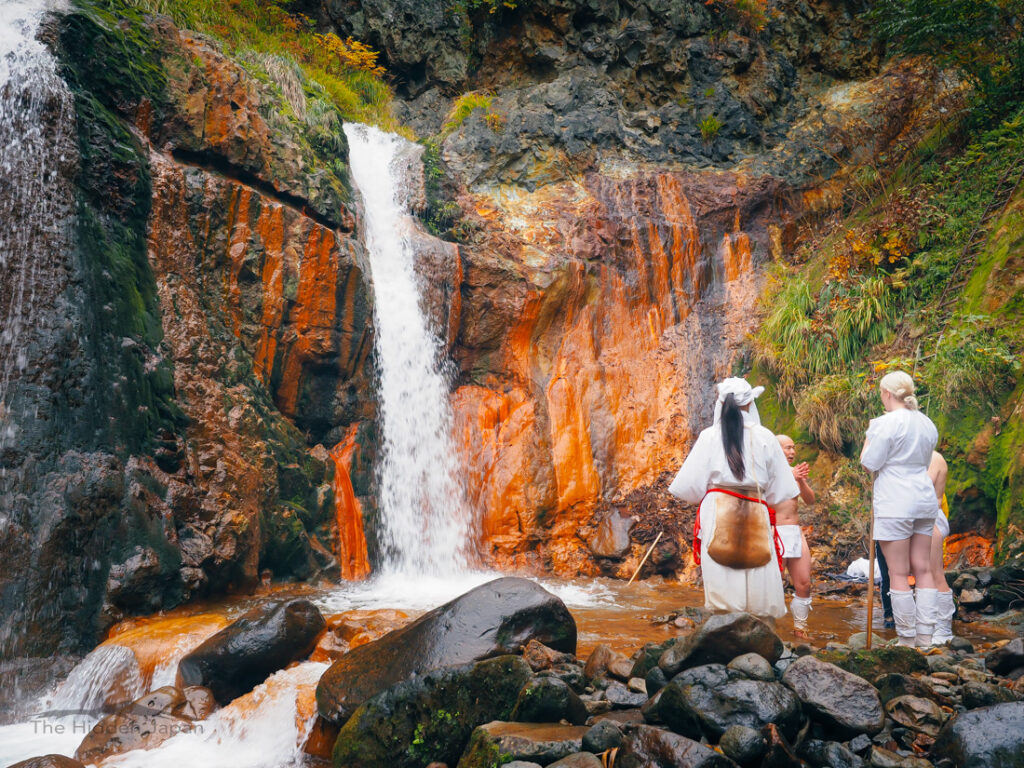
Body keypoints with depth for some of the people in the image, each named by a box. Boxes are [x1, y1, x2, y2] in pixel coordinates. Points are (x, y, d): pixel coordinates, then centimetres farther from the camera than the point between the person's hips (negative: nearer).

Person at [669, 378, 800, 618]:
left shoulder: (709, 436, 2)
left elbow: (690, 486, 1)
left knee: (722, 590, -1)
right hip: (756, 517, 1)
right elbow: (780, 489, 9)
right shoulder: (765, 437, 5)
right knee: (758, 589, 5)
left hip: (718, 517, -1)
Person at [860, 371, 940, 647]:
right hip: (925, 499, 7)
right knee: (923, 570, 10)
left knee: (899, 573, 0)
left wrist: (868, 436, 5)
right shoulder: (927, 423, 12)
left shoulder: (886, 423, -12)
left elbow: (869, 464, -9)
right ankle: (925, 638, 14)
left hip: (895, 503, -7)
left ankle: (907, 640, 5)